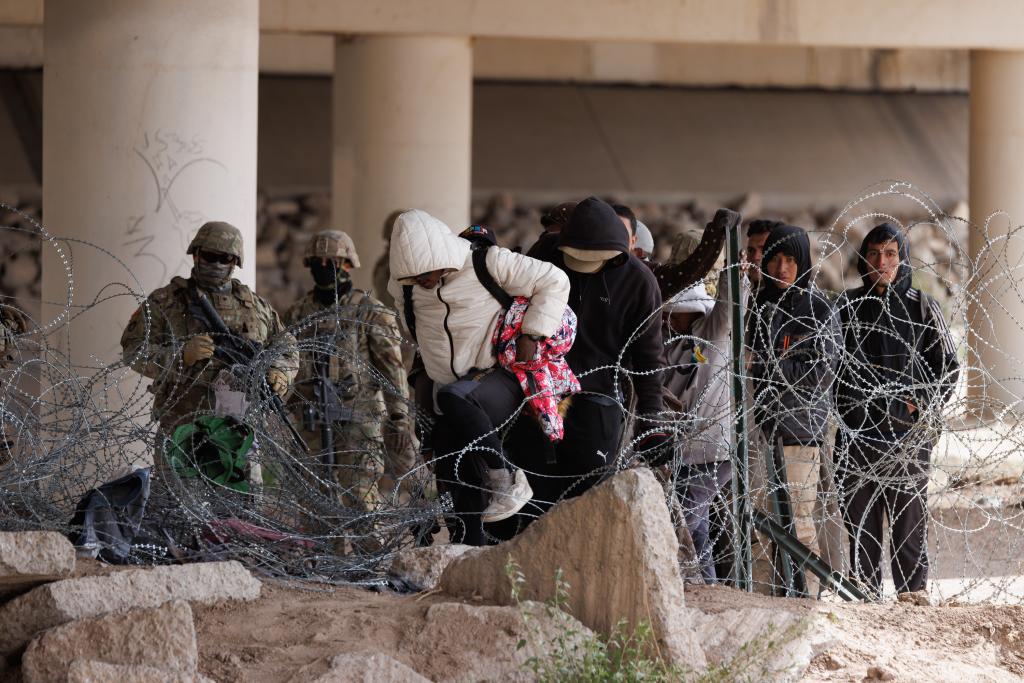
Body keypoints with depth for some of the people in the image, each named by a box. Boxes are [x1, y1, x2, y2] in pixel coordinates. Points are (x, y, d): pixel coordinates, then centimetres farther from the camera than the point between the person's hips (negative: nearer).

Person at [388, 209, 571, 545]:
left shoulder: (488, 265, -12)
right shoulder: (404, 287, 3)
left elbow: (554, 281, -6)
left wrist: (531, 334, -11)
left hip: (501, 380, -6)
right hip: (452, 387, 6)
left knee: (453, 400, -36)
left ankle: (505, 480, -26)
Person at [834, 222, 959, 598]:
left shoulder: (922, 307, 4)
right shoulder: (846, 306, 9)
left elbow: (949, 367, 6)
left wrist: (923, 407, -6)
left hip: (908, 436, -2)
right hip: (856, 432, 2)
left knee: (909, 528, -4)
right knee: (861, 528, 4)